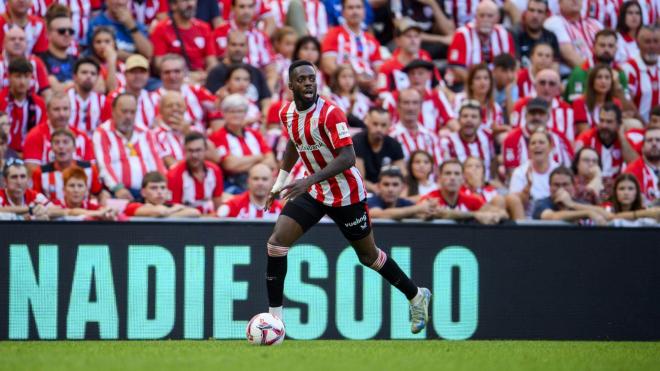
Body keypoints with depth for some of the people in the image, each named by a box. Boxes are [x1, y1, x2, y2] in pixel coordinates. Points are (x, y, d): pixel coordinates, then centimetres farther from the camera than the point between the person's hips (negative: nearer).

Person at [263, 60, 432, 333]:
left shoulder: (330, 114, -24)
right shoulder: (287, 114, -1)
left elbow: (347, 158, -30)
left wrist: (309, 180, -40)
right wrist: (279, 184, 22)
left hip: (346, 195, -6)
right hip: (313, 193, 6)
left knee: (368, 256, 10)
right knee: (276, 243, -12)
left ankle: (416, 296, 35)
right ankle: (274, 318, -6)